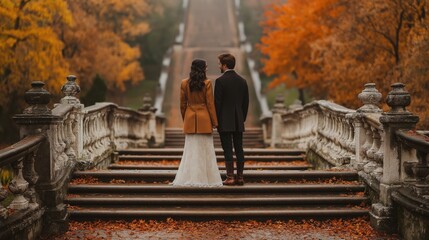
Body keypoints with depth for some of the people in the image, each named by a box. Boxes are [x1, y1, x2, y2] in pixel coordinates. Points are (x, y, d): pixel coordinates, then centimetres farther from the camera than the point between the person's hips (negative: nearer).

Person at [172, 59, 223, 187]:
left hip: (190, 120, 3)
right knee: (205, 149, 3)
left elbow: (182, 104, 5)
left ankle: (189, 178, 5)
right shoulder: (207, 83, -8)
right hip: (204, 119, -3)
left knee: (190, 149, 6)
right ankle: (206, 178, 5)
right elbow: (210, 103, -7)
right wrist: (214, 121, 0)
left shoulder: (184, 83, 1)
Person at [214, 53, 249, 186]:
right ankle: (240, 177, 10)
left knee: (227, 150, -3)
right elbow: (246, 102, 11)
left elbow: (217, 102, -11)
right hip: (239, 121, 5)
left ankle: (230, 177, -4)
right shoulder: (242, 81, 8)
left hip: (225, 121, -5)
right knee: (239, 149, 8)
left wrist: (215, 120, -2)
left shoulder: (220, 81, -10)